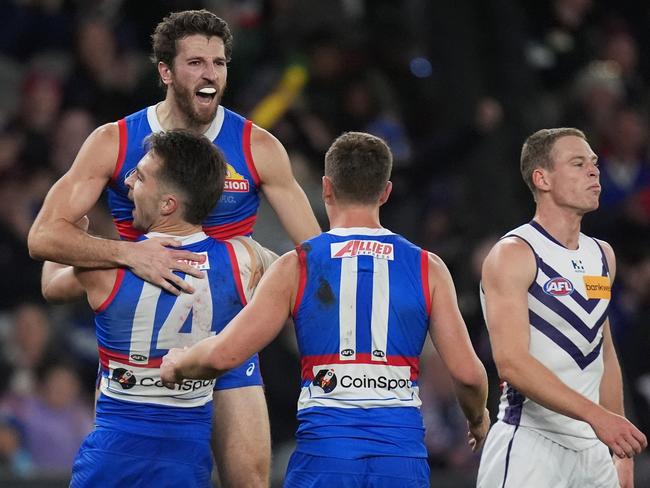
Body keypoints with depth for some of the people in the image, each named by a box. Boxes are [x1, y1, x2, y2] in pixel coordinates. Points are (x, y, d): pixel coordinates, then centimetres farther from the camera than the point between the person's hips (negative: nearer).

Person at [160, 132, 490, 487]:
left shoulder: (297, 268, 1)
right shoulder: (427, 269, 4)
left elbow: (223, 354, -4)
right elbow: (467, 373, 1)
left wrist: (175, 364, 19)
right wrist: (477, 418, 23)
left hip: (323, 459, -1)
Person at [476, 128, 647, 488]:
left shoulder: (602, 256, 14)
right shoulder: (513, 255, -10)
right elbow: (512, 363, -21)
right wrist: (596, 415, -29)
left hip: (591, 451, 7)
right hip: (529, 444, -7)